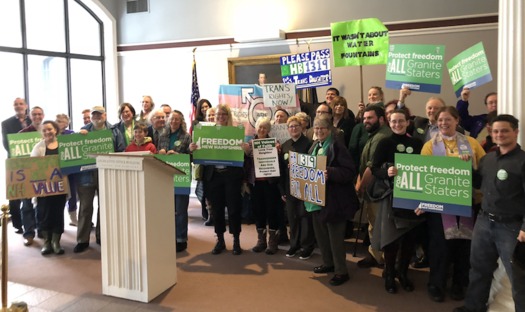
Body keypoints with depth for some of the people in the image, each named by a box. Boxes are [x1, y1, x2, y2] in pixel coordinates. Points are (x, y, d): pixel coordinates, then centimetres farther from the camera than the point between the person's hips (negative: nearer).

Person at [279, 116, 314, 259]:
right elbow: (281, 168, 8)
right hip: (290, 187, 5)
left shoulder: (308, 144, -7)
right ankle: (294, 244, 25)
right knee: (292, 217, 12)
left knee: (305, 216, 4)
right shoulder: (284, 146, 8)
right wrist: (282, 190, 5)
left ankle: (307, 246, 16)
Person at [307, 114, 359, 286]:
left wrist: (330, 173, -35)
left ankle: (341, 271, 13)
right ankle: (328, 263, 34)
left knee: (335, 236, 0)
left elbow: (349, 172, -23)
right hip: (317, 197, 8)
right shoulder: (315, 146, 11)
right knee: (320, 233, 17)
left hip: (333, 199, -8)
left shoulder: (337, 146, -14)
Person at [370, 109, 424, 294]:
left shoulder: (417, 144, 5)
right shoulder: (384, 143, -2)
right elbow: (375, 169, -8)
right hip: (392, 196, -3)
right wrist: (387, 172, -28)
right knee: (391, 236, 2)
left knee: (410, 237, 9)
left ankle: (403, 273, 29)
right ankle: (389, 275, 21)